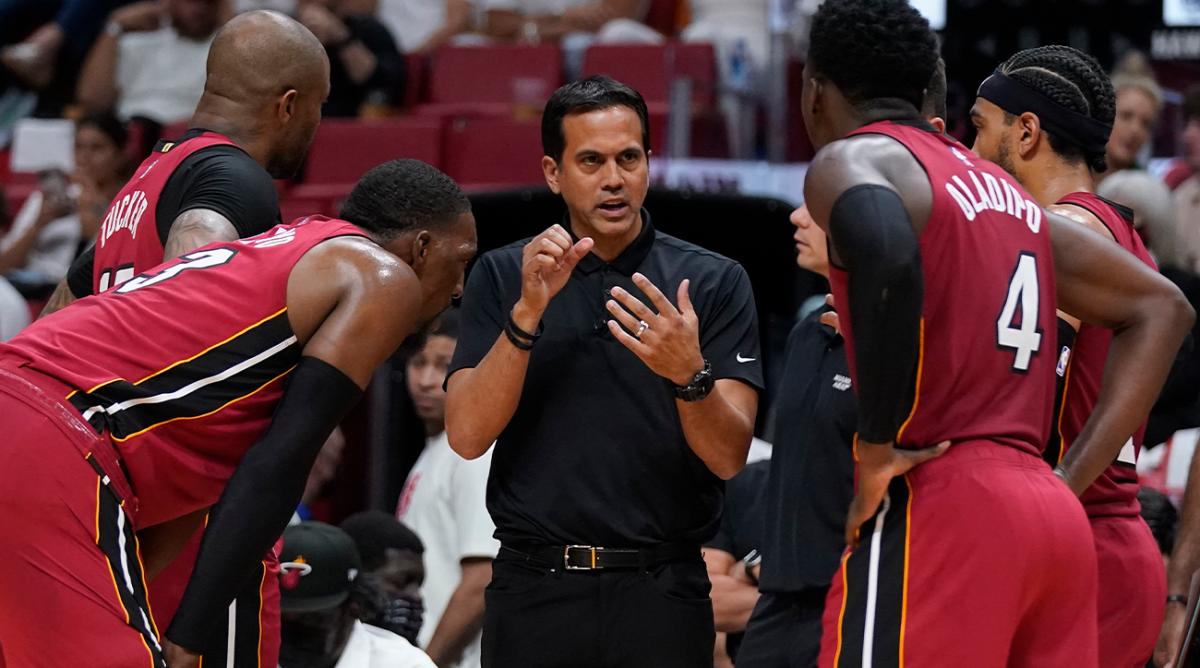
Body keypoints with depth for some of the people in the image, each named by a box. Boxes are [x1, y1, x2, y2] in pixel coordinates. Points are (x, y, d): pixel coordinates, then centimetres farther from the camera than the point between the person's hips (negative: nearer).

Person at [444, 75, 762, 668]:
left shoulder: (715, 282, 1)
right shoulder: (502, 277, 4)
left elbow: (728, 456, -6)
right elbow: (467, 435, -6)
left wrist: (688, 374, -25)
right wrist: (528, 312, -17)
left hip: (662, 596, -1)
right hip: (534, 591, 1)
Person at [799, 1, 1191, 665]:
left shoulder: (849, 161, 0)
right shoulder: (1006, 191, 23)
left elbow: (887, 254, -24)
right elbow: (1161, 307, 27)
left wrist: (876, 448, -16)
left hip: (938, 514, -8)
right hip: (1056, 518, 8)